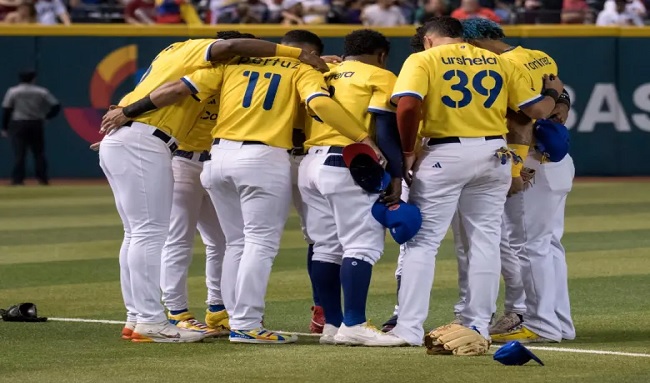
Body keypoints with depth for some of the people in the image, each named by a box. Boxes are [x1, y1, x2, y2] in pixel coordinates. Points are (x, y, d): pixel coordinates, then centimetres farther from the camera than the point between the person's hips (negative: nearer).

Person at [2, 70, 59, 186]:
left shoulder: (13, 92, 1)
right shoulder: (42, 92, 4)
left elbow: (7, 111, -2)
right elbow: (56, 106, 0)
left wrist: (4, 128, 2)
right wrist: (46, 116, 11)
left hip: (18, 124, -1)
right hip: (37, 124, 1)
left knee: (19, 153, -4)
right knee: (39, 152, 9)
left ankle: (18, 178, -12)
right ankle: (42, 178, 7)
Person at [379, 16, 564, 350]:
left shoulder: (423, 60, 0)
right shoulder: (498, 62, 11)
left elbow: (407, 105, -16)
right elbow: (538, 109, 8)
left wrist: (407, 153, -6)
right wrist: (554, 93, 29)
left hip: (445, 155, -4)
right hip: (493, 153, 4)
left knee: (422, 240, 1)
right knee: (485, 239, 12)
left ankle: (409, 328, -4)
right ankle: (479, 325, 13)